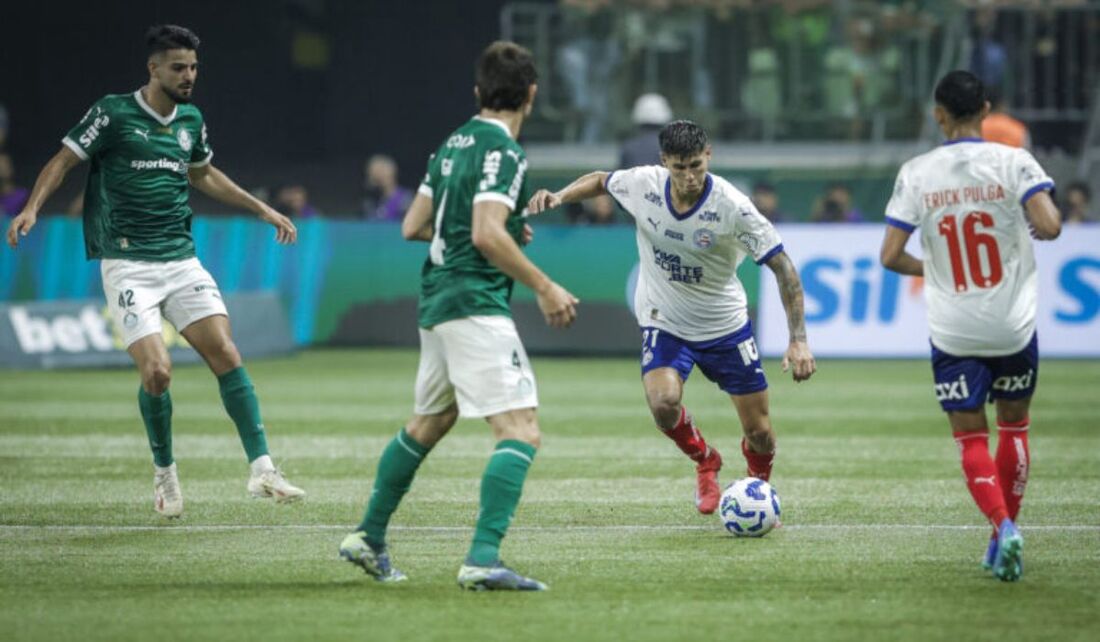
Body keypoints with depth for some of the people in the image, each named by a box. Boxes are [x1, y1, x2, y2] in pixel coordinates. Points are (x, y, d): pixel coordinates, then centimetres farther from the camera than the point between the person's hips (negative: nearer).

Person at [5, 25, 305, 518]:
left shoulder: (191, 120, 11)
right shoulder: (114, 113, -6)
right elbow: (64, 160, -2)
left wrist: (261, 209, 30)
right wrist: (31, 208, -17)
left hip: (182, 261, 5)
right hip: (128, 266, -5)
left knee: (226, 356, -10)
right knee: (157, 371, -15)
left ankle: (261, 469, -9)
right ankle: (164, 472, 9)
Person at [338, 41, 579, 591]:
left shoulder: (454, 144, 14)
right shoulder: (503, 152, -12)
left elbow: (413, 226, 18)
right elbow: (487, 236, -23)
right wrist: (545, 288, -18)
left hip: (436, 300, 10)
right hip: (476, 306, -10)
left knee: (428, 422, 26)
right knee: (520, 432, -13)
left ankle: (369, 537, 33)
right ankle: (483, 558, -26)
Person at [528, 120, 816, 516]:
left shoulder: (732, 207, -24)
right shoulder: (641, 184, -15)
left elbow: (783, 268, -21)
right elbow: (601, 181, 9)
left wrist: (798, 341, -29)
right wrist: (559, 196, -10)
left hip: (725, 326, -1)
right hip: (664, 323, 1)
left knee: (760, 434, 1)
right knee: (663, 403, -27)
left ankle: (759, 481, 39)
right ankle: (705, 462, 7)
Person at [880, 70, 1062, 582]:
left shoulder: (916, 174, -4)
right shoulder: (1012, 162, -8)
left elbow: (890, 256, -6)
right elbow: (1050, 226, -20)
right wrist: (1031, 229, 4)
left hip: (953, 331, 0)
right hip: (1014, 326, 0)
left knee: (971, 439, 6)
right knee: (1013, 426, 20)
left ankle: (1003, 526, -17)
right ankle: (1003, 536, 22)